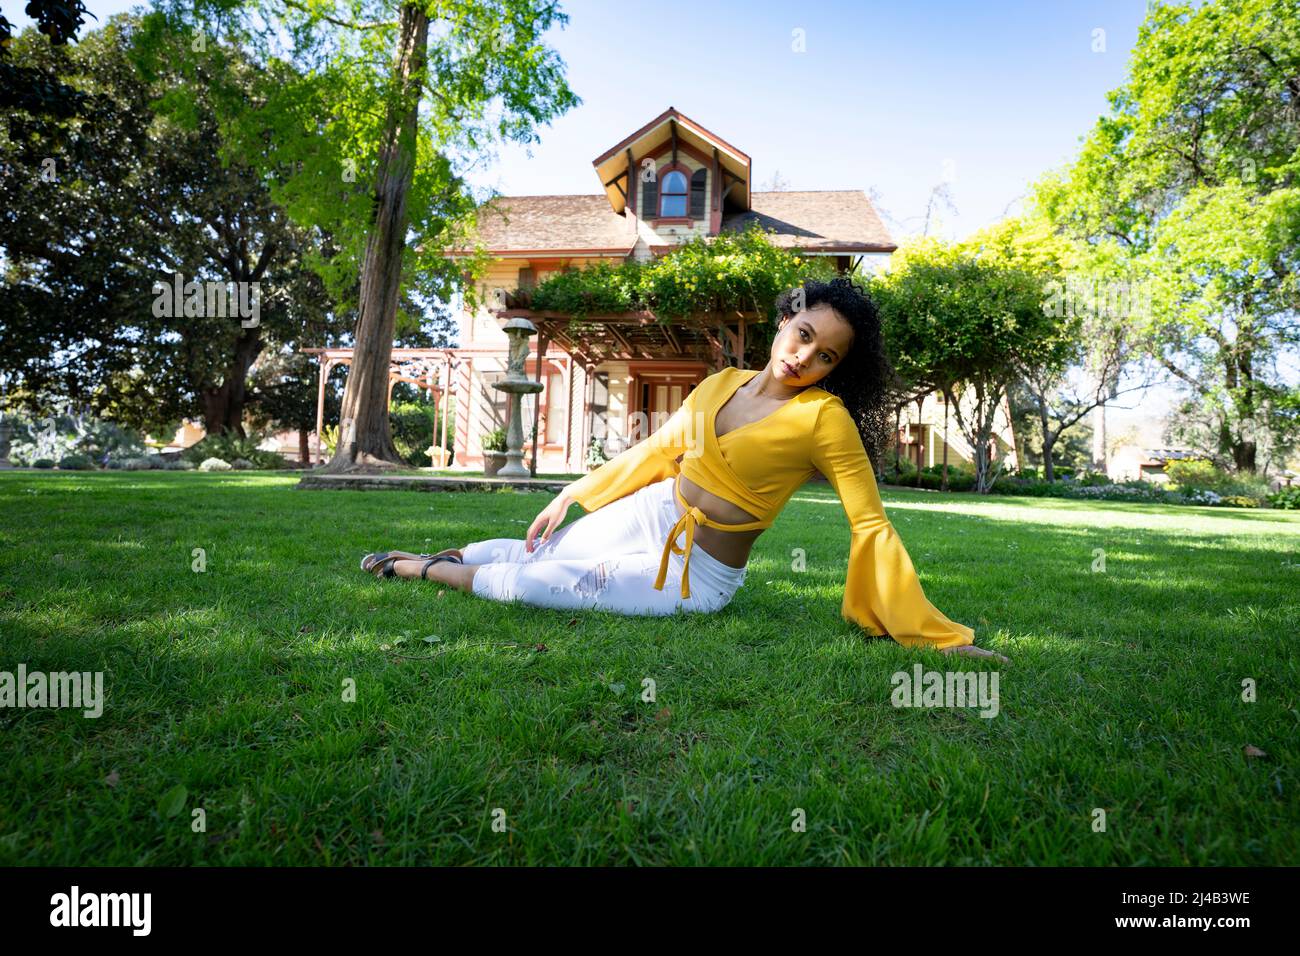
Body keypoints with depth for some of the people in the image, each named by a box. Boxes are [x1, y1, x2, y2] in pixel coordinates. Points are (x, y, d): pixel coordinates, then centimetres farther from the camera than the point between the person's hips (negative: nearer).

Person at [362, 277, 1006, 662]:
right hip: (651, 514, 5)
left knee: (527, 585, -10)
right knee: (536, 553, 6)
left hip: (696, 575, -5)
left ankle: (427, 570, 16)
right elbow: (657, 450, 10)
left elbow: (872, 528, -17)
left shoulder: (825, 417, -18)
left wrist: (941, 637, -18)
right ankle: (436, 558, 34)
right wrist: (571, 495, 13)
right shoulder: (721, 384, 0)